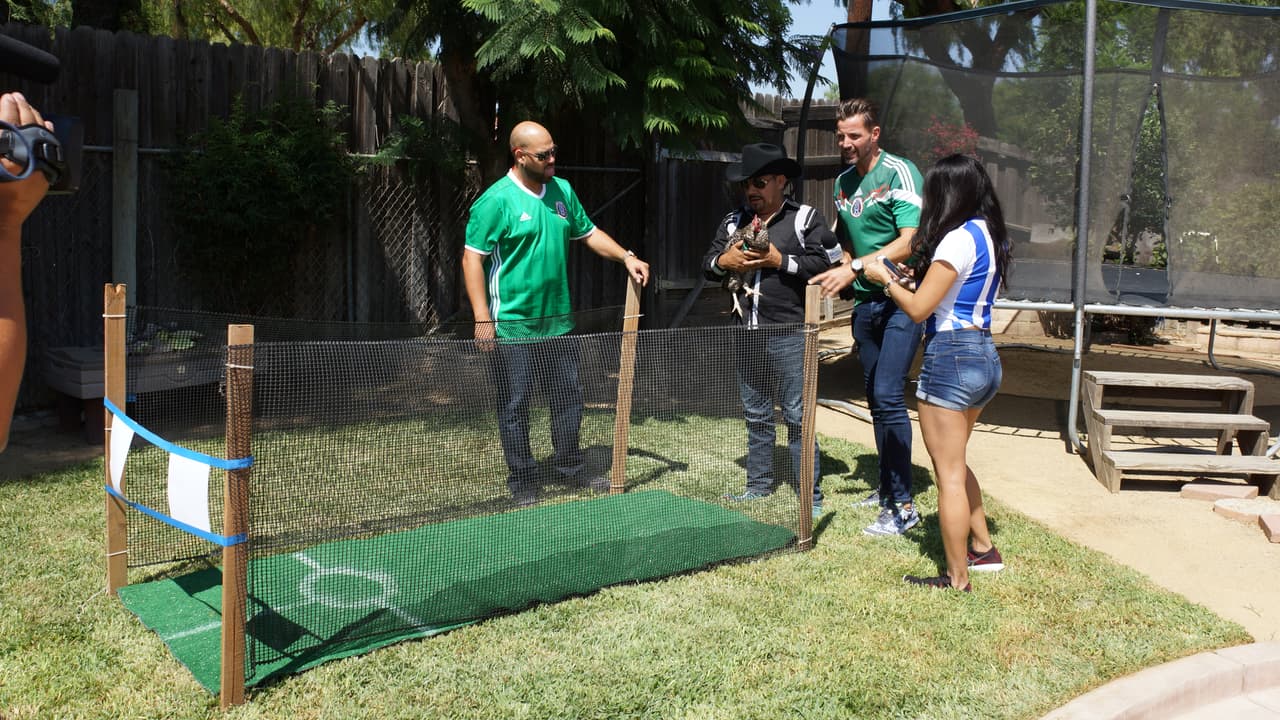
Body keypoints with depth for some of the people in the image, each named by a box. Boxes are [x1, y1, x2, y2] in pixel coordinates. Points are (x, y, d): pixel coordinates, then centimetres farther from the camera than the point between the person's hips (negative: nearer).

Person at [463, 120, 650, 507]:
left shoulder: (562, 191, 8)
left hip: (558, 321, 7)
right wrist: (482, 318, -20)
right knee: (515, 404, 4)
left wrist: (626, 257, 3)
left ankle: (570, 466, 32)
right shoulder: (496, 200, -13)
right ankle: (522, 480, 17)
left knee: (569, 396, 15)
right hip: (514, 326, -6)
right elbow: (472, 259, -14)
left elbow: (589, 232, 19)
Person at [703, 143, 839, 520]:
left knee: (797, 416, -2)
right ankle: (758, 487, 27)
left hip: (788, 336, -6)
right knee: (756, 416, 15)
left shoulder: (807, 218, -2)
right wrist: (724, 261, -5)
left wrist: (780, 260, -15)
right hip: (747, 334, 6)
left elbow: (826, 262, -14)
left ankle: (811, 496, 6)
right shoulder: (733, 221, 14)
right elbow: (707, 263, 16)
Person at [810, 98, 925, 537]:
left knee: (888, 395, -14)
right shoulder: (843, 182, 12)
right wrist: (844, 273, 3)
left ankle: (904, 506, -7)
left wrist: (856, 267, -28)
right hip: (865, 302, 8)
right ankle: (887, 487, 25)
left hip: (902, 301, -8)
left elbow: (911, 241, -21)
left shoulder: (899, 174, -11)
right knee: (876, 398, 12)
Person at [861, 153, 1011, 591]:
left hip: (951, 358, -10)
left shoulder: (958, 239, -16)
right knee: (954, 464, 25)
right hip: (984, 356, 10)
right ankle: (983, 550, 35)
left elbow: (918, 309, -15)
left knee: (949, 474, 1)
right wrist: (916, 278, 13)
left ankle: (957, 579, 10)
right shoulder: (990, 235, 11)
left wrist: (886, 279, 0)